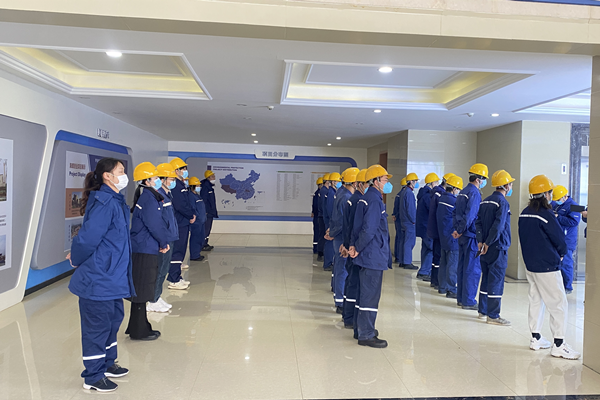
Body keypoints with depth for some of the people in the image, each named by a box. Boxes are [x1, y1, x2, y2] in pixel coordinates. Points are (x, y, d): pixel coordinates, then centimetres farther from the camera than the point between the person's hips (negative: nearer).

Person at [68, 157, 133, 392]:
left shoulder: (115, 201, 10)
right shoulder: (105, 203, -21)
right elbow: (89, 236, -24)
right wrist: (77, 260, -7)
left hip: (112, 276, 10)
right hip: (98, 278, -9)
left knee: (114, 318, 20)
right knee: (98, 325, 3)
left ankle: (107, 363, 37)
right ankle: (93, 377, 19)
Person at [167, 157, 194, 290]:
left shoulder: (181, 185, 17)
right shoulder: (175, 185, -15)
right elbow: (180, 206, -22)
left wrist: (192, 214, 5)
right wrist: (191, 216, -10)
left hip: (184, 223, 10)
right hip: (179, 223, -10)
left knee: (181, 250, 15)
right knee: (177, 251, -6)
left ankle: (177, 277, 23)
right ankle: (173, 280, 0)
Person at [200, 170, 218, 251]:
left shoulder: (211, 186, 14)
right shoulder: (205, 186, -16)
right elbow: (203, 199, -20)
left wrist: (214, 210, 22)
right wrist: (204, 211, -22)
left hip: (211, 211, 10)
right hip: (207, 212, -10)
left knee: (208, 229, 14)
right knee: (206, 228, -8)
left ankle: (205, 244, 22)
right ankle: (202, 245, -3)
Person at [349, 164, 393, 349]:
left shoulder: (366, 198, 14)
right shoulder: (375, 200, -18)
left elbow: (357, 225, 13)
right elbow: (368, 230, -24)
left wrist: (354, 245, 4)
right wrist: (358, 249, -13)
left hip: (368, 255, 10)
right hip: (373, 256, -10)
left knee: (366, 292, 18)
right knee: (371, 294, -2)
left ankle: (364, 328, 30)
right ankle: (366, 335, 7)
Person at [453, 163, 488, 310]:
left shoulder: (462, 192, 13)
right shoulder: (474, 193, -15)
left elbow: (456, 212, 14)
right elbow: (470, 215, -22)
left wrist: (457, 229, 9)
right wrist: (460, 231, -12)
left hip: (463, 236, 9)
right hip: (471, 236, -9)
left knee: (462, 267, 14)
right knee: (473, 269, -2)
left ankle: (461, 298, 22)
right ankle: (468, 301, 4)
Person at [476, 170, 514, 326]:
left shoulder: (485, 201, 11)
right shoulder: (503, 203, -14)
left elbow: (478, 222, 7)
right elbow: (498, 226, -22)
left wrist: (480, 240, -1)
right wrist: (488, 243, -15)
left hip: (486, 247, 8)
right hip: (498, 248, -8)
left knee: (486, 278, 16)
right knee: (496, 281, -3)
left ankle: (483, 310, 23)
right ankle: (493, 315, 1)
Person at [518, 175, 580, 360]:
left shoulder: (524, 213, 5)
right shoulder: (546, 215, -19)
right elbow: (560, 240, -12)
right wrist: (561, 254, 8)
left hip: (530, 264, 8)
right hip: (547, 267, -8)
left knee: (536, 300, 16)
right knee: (558, 304, 1)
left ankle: (535, 338, 23)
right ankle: (558, 345, 5)